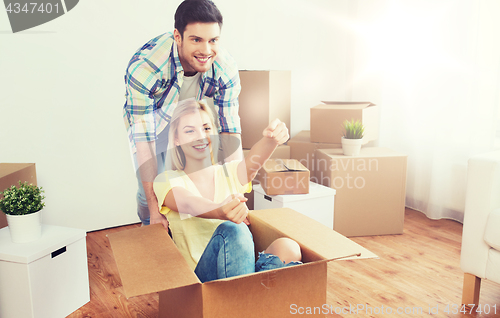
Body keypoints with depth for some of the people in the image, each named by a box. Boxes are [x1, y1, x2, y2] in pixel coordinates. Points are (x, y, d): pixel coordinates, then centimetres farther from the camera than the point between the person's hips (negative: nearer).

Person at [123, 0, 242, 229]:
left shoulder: (226, 70, -30)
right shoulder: (143, 68, -40)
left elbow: (230, 131, -25)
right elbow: (143, 139, -38)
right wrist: (154, 207, -37)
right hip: (148, 119, -2)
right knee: (148, 192, -10)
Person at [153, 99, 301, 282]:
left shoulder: (230, 173, 12)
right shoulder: (167, 180, 4)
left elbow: (254, 161, -12)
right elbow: (189, 205, -19)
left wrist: (272, 139, -36)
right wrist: (221, 212, -42)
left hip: (245, 263, 2)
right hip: (198, 273, -1)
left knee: (288, 248, -30)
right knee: (231, 231, -35)